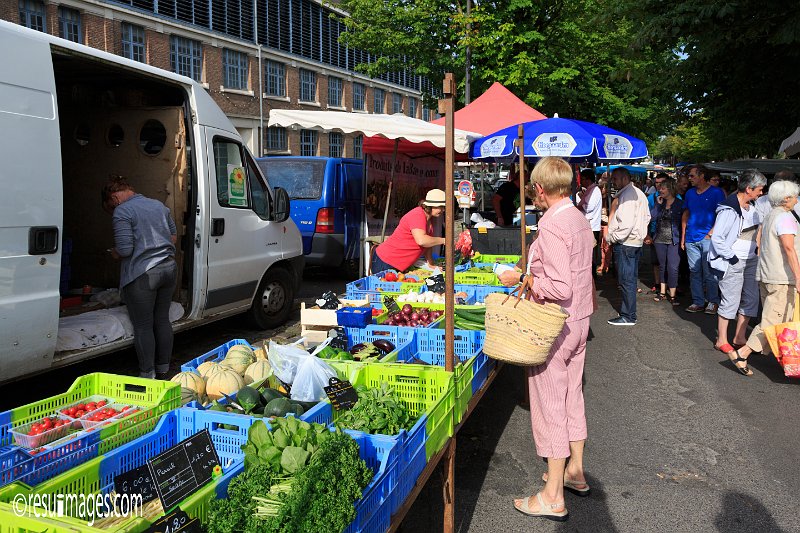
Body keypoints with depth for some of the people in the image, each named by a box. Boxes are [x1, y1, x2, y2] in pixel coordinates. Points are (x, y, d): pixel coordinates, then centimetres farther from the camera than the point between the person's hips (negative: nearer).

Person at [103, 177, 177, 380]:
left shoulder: (122, 212, -10)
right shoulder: (159, 205, 12)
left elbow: (125, 249, -16)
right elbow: (173, 236, 19)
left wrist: (114, 253, 4)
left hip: (142, 275, -7)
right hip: (169, 268, 7)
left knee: (143, 326, 4)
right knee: (162, 320, 16)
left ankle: (148, 374, 10)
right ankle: (163, 369, 25)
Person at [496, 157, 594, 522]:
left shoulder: (551, 224, -22)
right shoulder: (580, 219, 6)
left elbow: (560, 288, -27)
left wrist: (522, 280, -15)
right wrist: (534, 272, 16)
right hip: (579, 320, 9)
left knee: (550, 405, 1)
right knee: (572, 397, 20)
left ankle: (553, 497, 12)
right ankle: (575, 472, 36)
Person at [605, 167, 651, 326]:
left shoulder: (626, 195, -18)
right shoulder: (639, 193, 15)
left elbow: (626, 223, -24)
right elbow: (647, 216, 20)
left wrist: (611, 237, -14)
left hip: (625, 243, -10)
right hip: (636, 241, 10)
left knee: (626, 280, -4)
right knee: (631, 278, 15)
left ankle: (628, 316, 2)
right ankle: (629, 311, 24)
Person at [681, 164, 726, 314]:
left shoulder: (716, 192, -1)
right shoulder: (690, 193, 15)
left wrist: (711, 233, -12)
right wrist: (683, 236, 12)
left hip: (707, 238, -5)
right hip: (691, 239, 5)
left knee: (709, 272, -4)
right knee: (694, 272, 7)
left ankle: (713, 302, 6)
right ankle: (698, 302, 13)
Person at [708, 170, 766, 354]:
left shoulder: (752, 206, 7)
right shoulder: (729, 209, -18)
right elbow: (717, 239, -19)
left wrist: (755, 250, 11)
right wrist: (731, 257, -17)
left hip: (750, 260, 9)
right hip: (732, 262, -8)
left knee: (751, 299, 11)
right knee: (730, 301, -2)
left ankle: (739, 337, 23)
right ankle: (721, 340, 11)